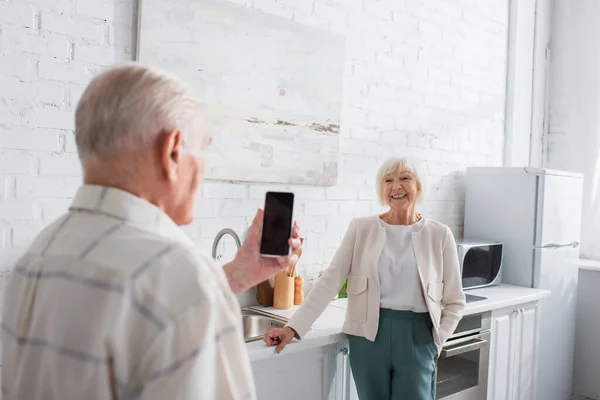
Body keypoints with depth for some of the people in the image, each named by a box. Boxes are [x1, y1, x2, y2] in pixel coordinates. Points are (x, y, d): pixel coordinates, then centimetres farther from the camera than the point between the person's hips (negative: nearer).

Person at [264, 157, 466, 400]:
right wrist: (294, 327, -13)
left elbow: (455, 302, 6)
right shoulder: (361, 229, 0)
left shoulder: (439, 234, 0)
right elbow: (329, 281, -6)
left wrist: (435, 342, -3)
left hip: (416, 336, 0)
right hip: (368, 335, 0)